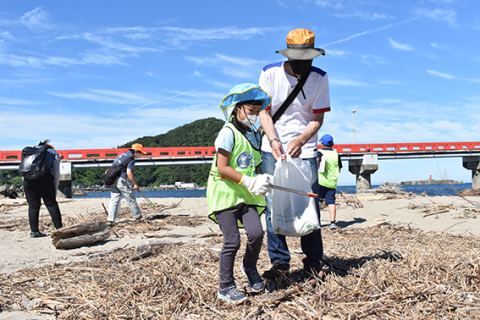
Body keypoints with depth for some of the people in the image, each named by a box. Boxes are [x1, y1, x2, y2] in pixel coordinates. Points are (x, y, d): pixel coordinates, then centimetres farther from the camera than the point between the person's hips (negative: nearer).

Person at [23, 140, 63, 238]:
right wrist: (55, 189, 18)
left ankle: (34, 231, 10)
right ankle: (59, 229, 1)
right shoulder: (52, 152, 24)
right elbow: (56, 173, 14)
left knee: (33, 205, 10)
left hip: (27, 179, 3)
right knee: (51, 204, 1)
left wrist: (25, 189, 23)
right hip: (44, 178, -3)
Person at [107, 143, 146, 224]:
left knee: (114, 200, 7)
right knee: (131, 199, 5)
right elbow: (129, 173, -18)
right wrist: (135, 184, -12)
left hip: (113, 180, 8)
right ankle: (137, 217, 16)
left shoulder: (122, 155, 21)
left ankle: (110, 219, 0)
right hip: (122, 180, -8)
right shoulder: (131, 159, -8)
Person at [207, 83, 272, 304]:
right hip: (225, 193, -6)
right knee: (232, 240, -6)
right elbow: (222, 169, -16)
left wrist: (261, 181, 2)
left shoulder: (254, 134, 14)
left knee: (256, 233, -9)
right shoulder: (228, 133, -10)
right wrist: (248, 181, -18)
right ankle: (226, 287, 12)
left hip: (246, 195, 6)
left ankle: (249, 267, 22)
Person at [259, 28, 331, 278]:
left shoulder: (319, 78, -4)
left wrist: (300, 140, -23)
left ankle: (313, 262, 12)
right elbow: (264, 112, -5)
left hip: (305, 151, 0)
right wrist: (274, 140, -22)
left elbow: (317, 118, -5)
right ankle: (279, 260, 10)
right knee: (273, 205, -2)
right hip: (273, 149, 0)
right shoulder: (270, 73, -4)